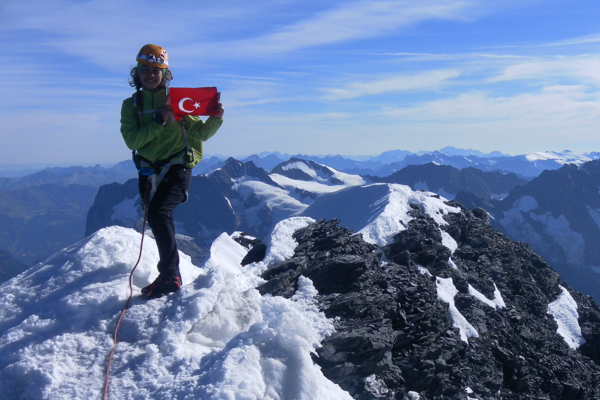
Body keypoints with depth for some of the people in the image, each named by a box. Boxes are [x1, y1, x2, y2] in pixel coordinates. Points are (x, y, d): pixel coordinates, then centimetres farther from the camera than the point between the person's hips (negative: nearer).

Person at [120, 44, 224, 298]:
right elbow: (131, 140, -10)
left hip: (177, 169, -4)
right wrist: (158, 121, -19)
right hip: (149, 172, 5)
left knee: (158, 213, -25)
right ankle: (171, 274, 33)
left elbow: (200, 134, 3)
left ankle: (170, 276, -16)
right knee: (158, 220, 14)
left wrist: (216, 118, -16)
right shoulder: (131, 105, 6)